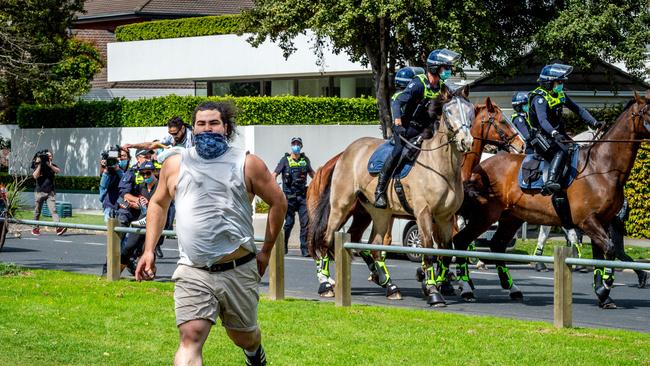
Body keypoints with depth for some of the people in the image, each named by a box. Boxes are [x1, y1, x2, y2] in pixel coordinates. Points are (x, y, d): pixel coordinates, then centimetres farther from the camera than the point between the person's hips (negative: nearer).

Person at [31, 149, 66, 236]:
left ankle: (58, 227, -26)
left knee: (53, 210, -13)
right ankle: (35, 228, 21)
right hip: (39, 192, -1)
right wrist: (39, 164, -13)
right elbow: (35, 176, -13)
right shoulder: (37, 166, 3)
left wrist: (50, 165, -23)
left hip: (50, 192, 1)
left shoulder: (53, 166, 10)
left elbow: (58, 171, -11)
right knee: (37, 211, 8)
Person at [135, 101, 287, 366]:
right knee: (190, 337, -17)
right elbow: (158, 204, 21)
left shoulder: (247, 164, 1)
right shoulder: (175, 165, 7)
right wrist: (149, 250, 12)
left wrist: (265, 252, 8)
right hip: (193, 272, 0)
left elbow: (278, 202, 8)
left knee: (243, 336, 17)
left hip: (239, 270, 0)